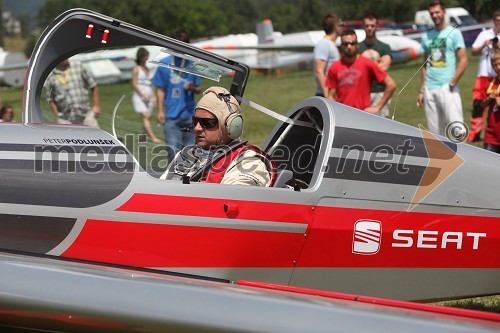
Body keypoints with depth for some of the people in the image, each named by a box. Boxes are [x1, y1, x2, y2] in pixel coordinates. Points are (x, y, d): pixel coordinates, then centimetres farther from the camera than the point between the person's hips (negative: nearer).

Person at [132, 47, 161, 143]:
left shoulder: (147, 69, 17)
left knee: (148, 117, 2)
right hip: (139, 96, -7)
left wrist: (154, 96, 12)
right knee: (145, 116, -16)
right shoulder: (136, 69, -2)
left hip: (148, 97, 7)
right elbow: (134, 84, -8)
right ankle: (153, 137, -24)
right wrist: (143, 95, -14)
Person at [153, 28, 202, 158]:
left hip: (189, 114, 2)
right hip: (171, 115, -2)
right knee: (173, 150, -8)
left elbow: (198, 88, 10)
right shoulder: (164, 63, 2)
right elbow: (160, 90, 5)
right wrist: (160, 111, -2)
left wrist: (192, 87, -12)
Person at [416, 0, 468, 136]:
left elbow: (463, 61, -5)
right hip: (429, 89, 5)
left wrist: (452, 84, -11)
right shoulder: (426, 36, 14)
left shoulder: (454, 33, 0)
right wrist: (421, 91, 13)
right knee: (435, 131, 6)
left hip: (447, 88, -5)